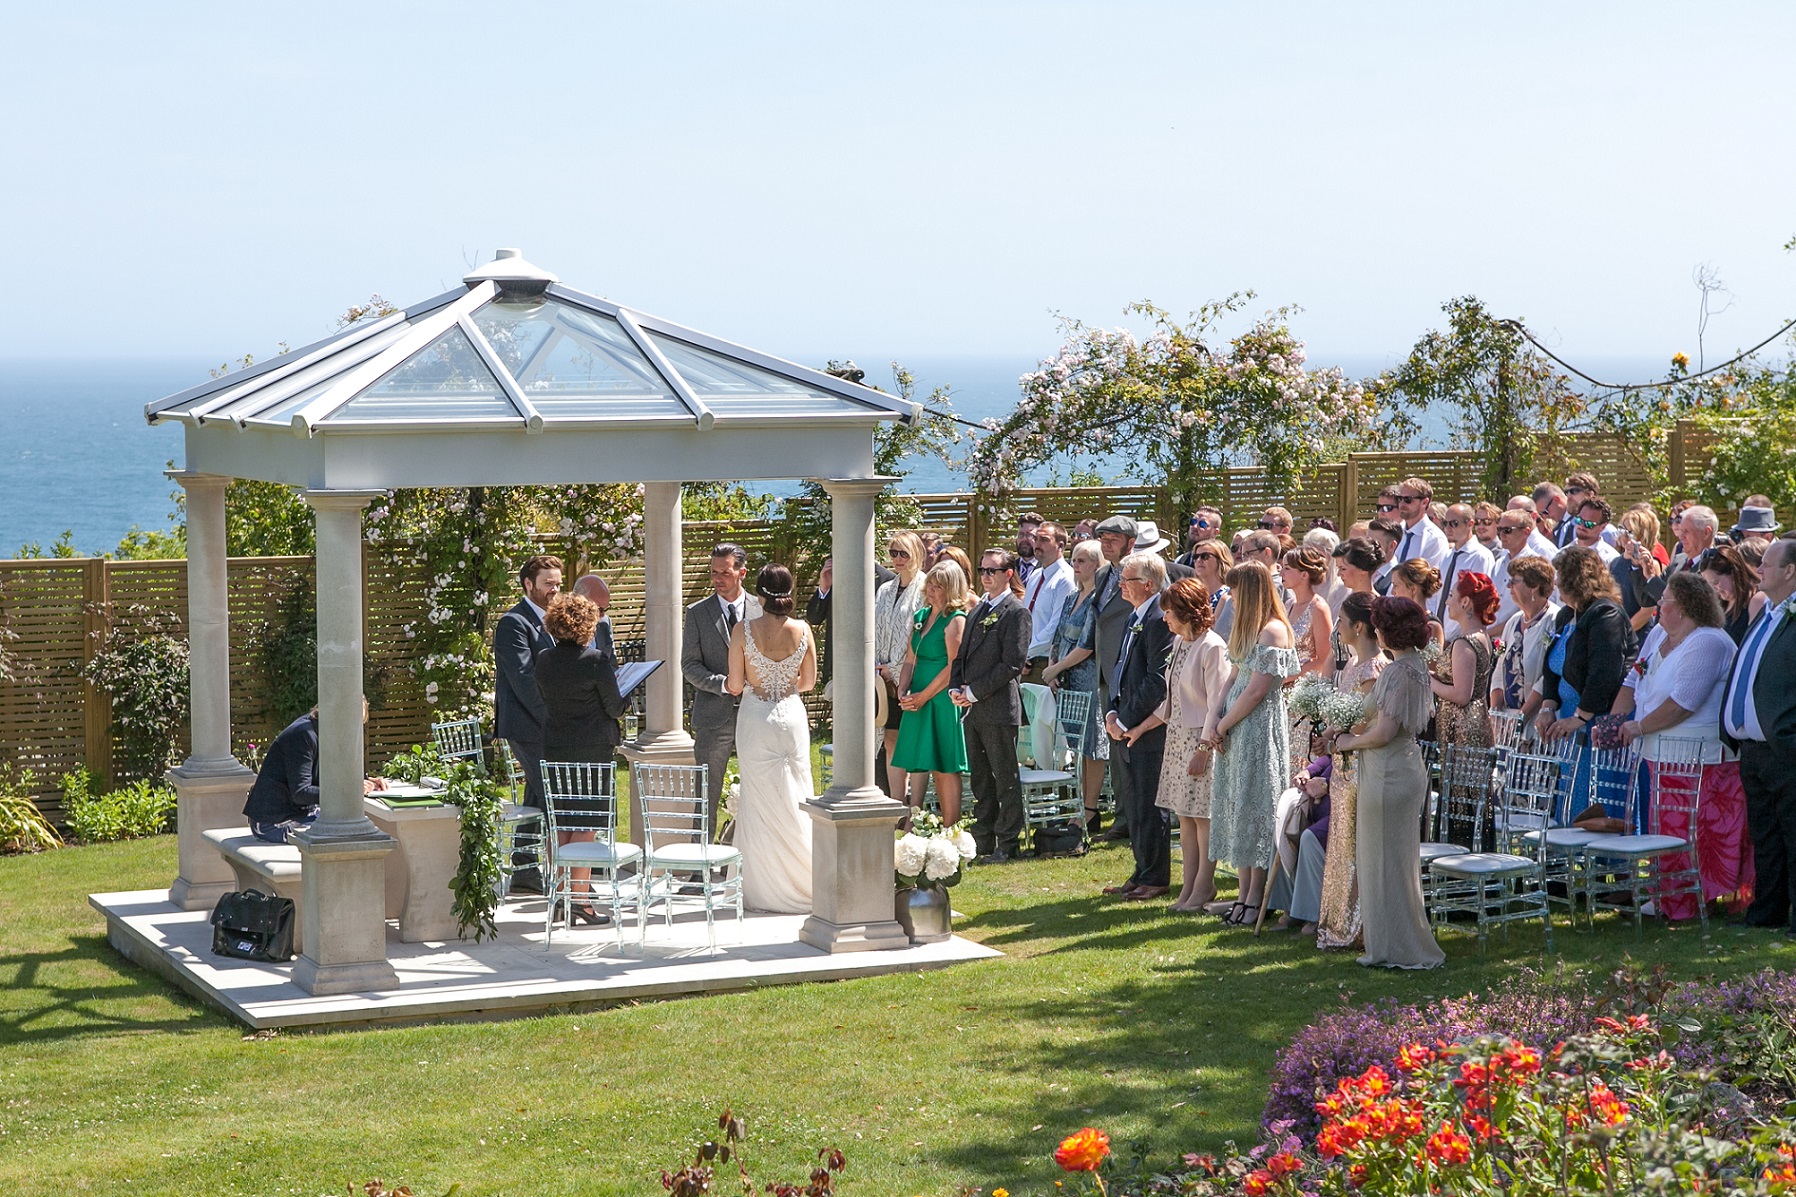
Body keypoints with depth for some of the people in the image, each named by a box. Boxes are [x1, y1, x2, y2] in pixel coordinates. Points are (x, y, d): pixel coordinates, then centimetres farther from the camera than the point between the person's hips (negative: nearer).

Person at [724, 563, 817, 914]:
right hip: (792, 716, 2)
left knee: (760, 799, 6)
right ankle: (802, 883, 15)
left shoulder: (743, 630, -12)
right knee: (794, 798, 11)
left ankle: (767, 890, 10)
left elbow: (735, 686, -7)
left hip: (755, 718, -2)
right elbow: (808, 682, 5)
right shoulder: (802, 630, -5)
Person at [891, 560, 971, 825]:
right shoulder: (920, 616, 14)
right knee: (917, 766, 6)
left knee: (944, 769, -4)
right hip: (917, 701, 7)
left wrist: (923, 696, -13)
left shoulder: (956, 621, -9)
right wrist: (903, 692, 0)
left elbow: (953, 667, -14)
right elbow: (910, 659, 15)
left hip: (941, 701, -7)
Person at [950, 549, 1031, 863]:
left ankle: (1007, 845, 4)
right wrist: (956, 688, 1)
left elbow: (1013, 663, -15)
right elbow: (962, 654, 19)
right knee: (980, 778, 13)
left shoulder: (1016, 612, -9)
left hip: (999, 707, -8)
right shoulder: (978, 609, 17)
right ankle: (982, 844, 19)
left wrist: (974, 692, -14)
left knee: (1006, 778, -1)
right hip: (972, 708, 8)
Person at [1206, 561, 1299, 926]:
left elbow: (1255, 691, -18)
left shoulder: (1273, 631, -15)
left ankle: (1255, 897, 0)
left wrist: (1222, 725, -9)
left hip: (1260, 728, -9)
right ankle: (1244, 892, 13)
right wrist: (1216, 724, 3)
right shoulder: (1247, 628, 15)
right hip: (1235, 730, 9)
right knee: (1237, 807, 9)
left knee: (1254, 807, -5)